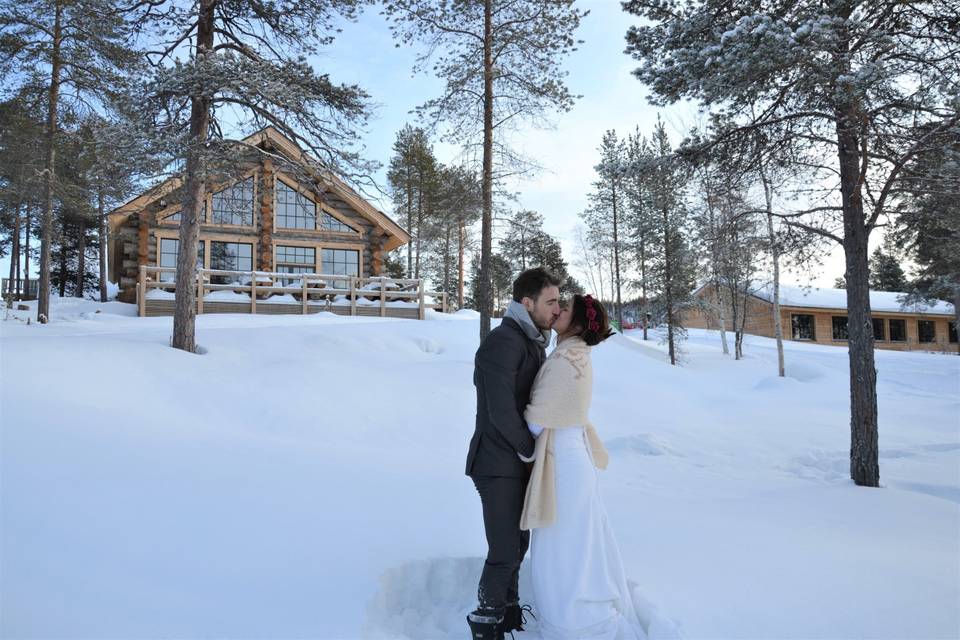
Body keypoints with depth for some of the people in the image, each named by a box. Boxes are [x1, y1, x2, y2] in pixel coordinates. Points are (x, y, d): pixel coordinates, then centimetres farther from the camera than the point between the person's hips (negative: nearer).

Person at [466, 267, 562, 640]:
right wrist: (529, 450, -12)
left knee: (518, 543, 19)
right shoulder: (503, 342, -20)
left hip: (520, 463, 9)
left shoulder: (534, 343, 10)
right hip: (499, 465, -9)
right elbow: (500, 411, -25)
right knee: (504, 552, -1)